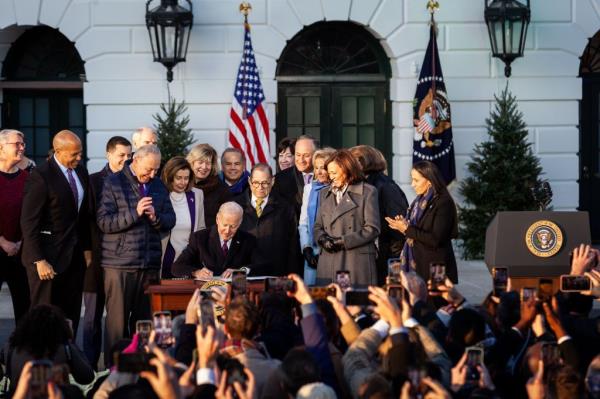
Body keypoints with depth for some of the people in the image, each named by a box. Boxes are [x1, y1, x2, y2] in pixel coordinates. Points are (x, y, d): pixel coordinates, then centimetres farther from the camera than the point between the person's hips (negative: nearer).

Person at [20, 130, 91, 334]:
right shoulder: (40, 176, -13)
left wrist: (86, 248, 11)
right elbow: (29, 223, -14)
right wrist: (39, 261, -17)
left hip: (75, 256, 6)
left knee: (71, 317, 7)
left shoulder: (81, 173, 8)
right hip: (48, 257, -6)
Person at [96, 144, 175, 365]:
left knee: (144, 320, 7)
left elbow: (170, 220, 14)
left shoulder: (158, 186, 13)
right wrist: (135, 213, -20)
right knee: (117, 320, -1)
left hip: (150, 264, 5)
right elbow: (104, 221, -10)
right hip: (120, 263, -5)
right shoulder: (113, 183, -3)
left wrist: (156, 218, -8)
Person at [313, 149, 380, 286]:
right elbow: (318, 226, 19)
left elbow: (372, 228, -3)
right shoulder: (325, 194, 20)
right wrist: (323, 239, -4)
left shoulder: (367, 192, 3)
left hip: (357, 262, -4)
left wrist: (342, 241, -10)